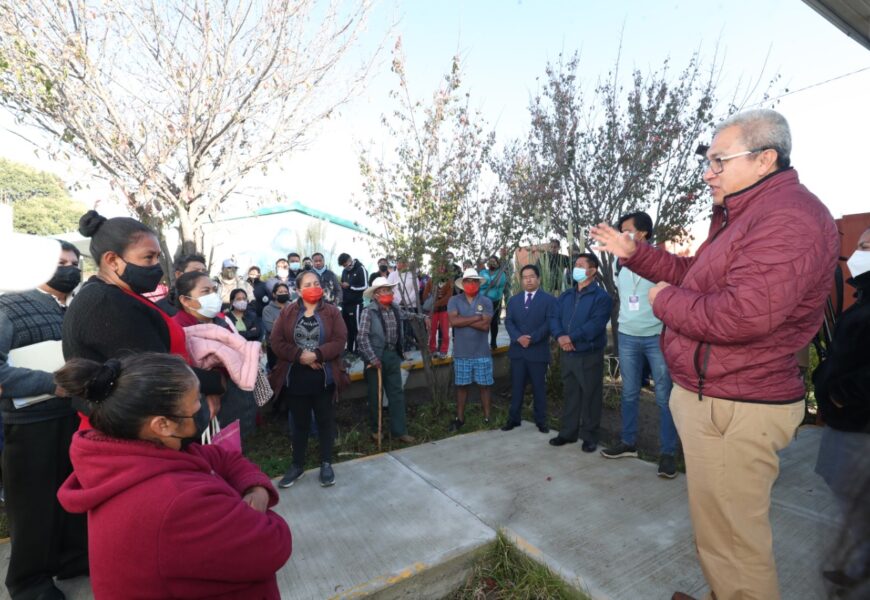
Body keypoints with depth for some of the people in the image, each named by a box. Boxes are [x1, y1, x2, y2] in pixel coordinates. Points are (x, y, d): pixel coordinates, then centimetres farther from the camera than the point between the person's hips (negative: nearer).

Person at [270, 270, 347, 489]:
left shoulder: (331, 311, -1)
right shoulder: (287, 312, 2)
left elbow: (340, 340, -10)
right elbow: (277, 342, -5)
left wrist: (317, 355, -21)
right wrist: (300, 355, -17)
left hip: (323, 377, -1)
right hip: (295, 377, 1)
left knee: (325, 420, 12)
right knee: (299, 422, 15)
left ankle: (326, 464, 28)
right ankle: (297, 465, 32)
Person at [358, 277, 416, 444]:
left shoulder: (397, 310, 3)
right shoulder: (369, 312, -13)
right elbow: (363, 338, -17)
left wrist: (400, 352, 12)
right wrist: (372, 358, -20)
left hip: (393, 356, 5)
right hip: (376, 357, -5)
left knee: (397, 394, 7)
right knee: (376, 395, 10)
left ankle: (399, 431, 17)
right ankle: (375, 429, 29)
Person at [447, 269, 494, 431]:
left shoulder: (486, 302, -2)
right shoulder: (454, 301, 0)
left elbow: (485, 326, -13)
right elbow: (453, 321, -16)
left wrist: (463, 320, -12)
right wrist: (476, 317, -13)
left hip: (482, 352, 0)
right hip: (461, 352, 1)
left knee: (484, 385, 9)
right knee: (461, 386, 12)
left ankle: (487, 417, 22)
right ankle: (460, 418, 25)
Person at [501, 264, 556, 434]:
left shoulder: (549, 300, 1)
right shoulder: (513, 300, 12)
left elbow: (549, 323, -9)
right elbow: (508, 322, 3)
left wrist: (532, 338, -18)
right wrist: (518, 337, -15)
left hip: (538, 351, -3)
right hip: (517, 351, 3)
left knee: (539, 388, 7)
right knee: (516, 387, 9)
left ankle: (541, 421, 20)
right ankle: (514, 418, 21)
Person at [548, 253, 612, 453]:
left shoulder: (601, 296, -8)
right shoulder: (565, 296, 13)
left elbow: (596, 324, -20)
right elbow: (554, 318, 5)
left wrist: (571, 337, -20)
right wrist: (560, 337, -14)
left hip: (590, 355, -6)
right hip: (567, 354, 6)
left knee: (590, 397, 5)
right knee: (570, 395, 15)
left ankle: (589, 436, 19)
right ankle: (568, 432, 26)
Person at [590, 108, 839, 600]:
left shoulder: (789, 217, -21)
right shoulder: (747, 214, 15)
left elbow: (743, 314, -32)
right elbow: (694, 274, 21)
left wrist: (665, 300, -16)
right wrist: (633, 253, 13)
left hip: (733, 408, -11)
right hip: (710, 394, 11)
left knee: (731, 538, 5)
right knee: (723, 525, 26)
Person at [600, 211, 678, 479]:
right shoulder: (620, 264, 10)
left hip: (657, 336, -5)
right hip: (627, 337, 5)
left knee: (664, 397, 2)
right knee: (629, 394, 14)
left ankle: (667, 453, 14)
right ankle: (628, 442, 27)